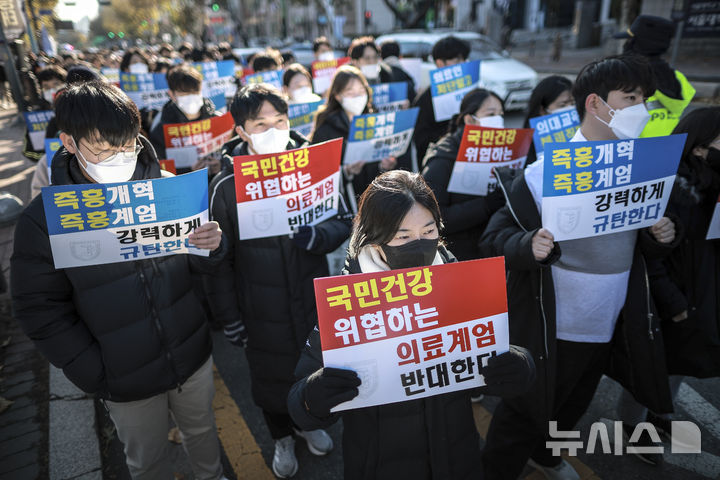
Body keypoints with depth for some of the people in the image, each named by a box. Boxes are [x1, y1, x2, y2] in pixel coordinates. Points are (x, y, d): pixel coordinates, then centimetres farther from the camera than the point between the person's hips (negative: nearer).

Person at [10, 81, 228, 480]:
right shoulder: (43, 220, -15)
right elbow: (40, 311, -9)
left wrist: (212, 247, -23)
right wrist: (97, 376, -12)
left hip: (193, 357, 2)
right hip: (127, 383, -1)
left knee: (202, 432, 27)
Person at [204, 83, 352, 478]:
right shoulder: (226, 185, -13)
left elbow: (342, 223, -3)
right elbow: (218, 258, -6)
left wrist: (317, 236, -26)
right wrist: (229, 317, -3)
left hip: (313, 299, 2)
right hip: (262, 310, -2)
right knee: (271, 378, 17)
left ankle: (308, 422, 54)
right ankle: (282, 438, 48)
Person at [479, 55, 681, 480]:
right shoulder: (543, 173, -18)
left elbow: (642, 251, 11)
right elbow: (496, 238, -16)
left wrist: (662, 237, -11)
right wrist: (528, 246, -36)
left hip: (608, 328, 7)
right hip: (548, 332, -6)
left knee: (570, 411, 28)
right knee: (523, 416, 10)